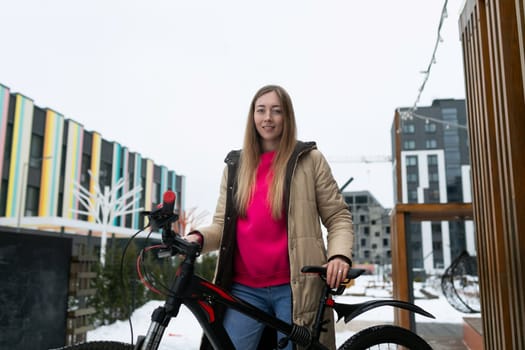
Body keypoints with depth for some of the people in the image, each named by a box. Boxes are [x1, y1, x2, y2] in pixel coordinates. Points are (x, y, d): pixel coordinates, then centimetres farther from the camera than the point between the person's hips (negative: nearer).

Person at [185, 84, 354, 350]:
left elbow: (338, 216, 3)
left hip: (295, 288, -2)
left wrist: (340, 255, -16)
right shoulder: (235, 166, 12)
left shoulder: (309, 159, 4)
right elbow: (223, 225, 12)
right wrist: (198, 237, -9)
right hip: (244, 289, 3)